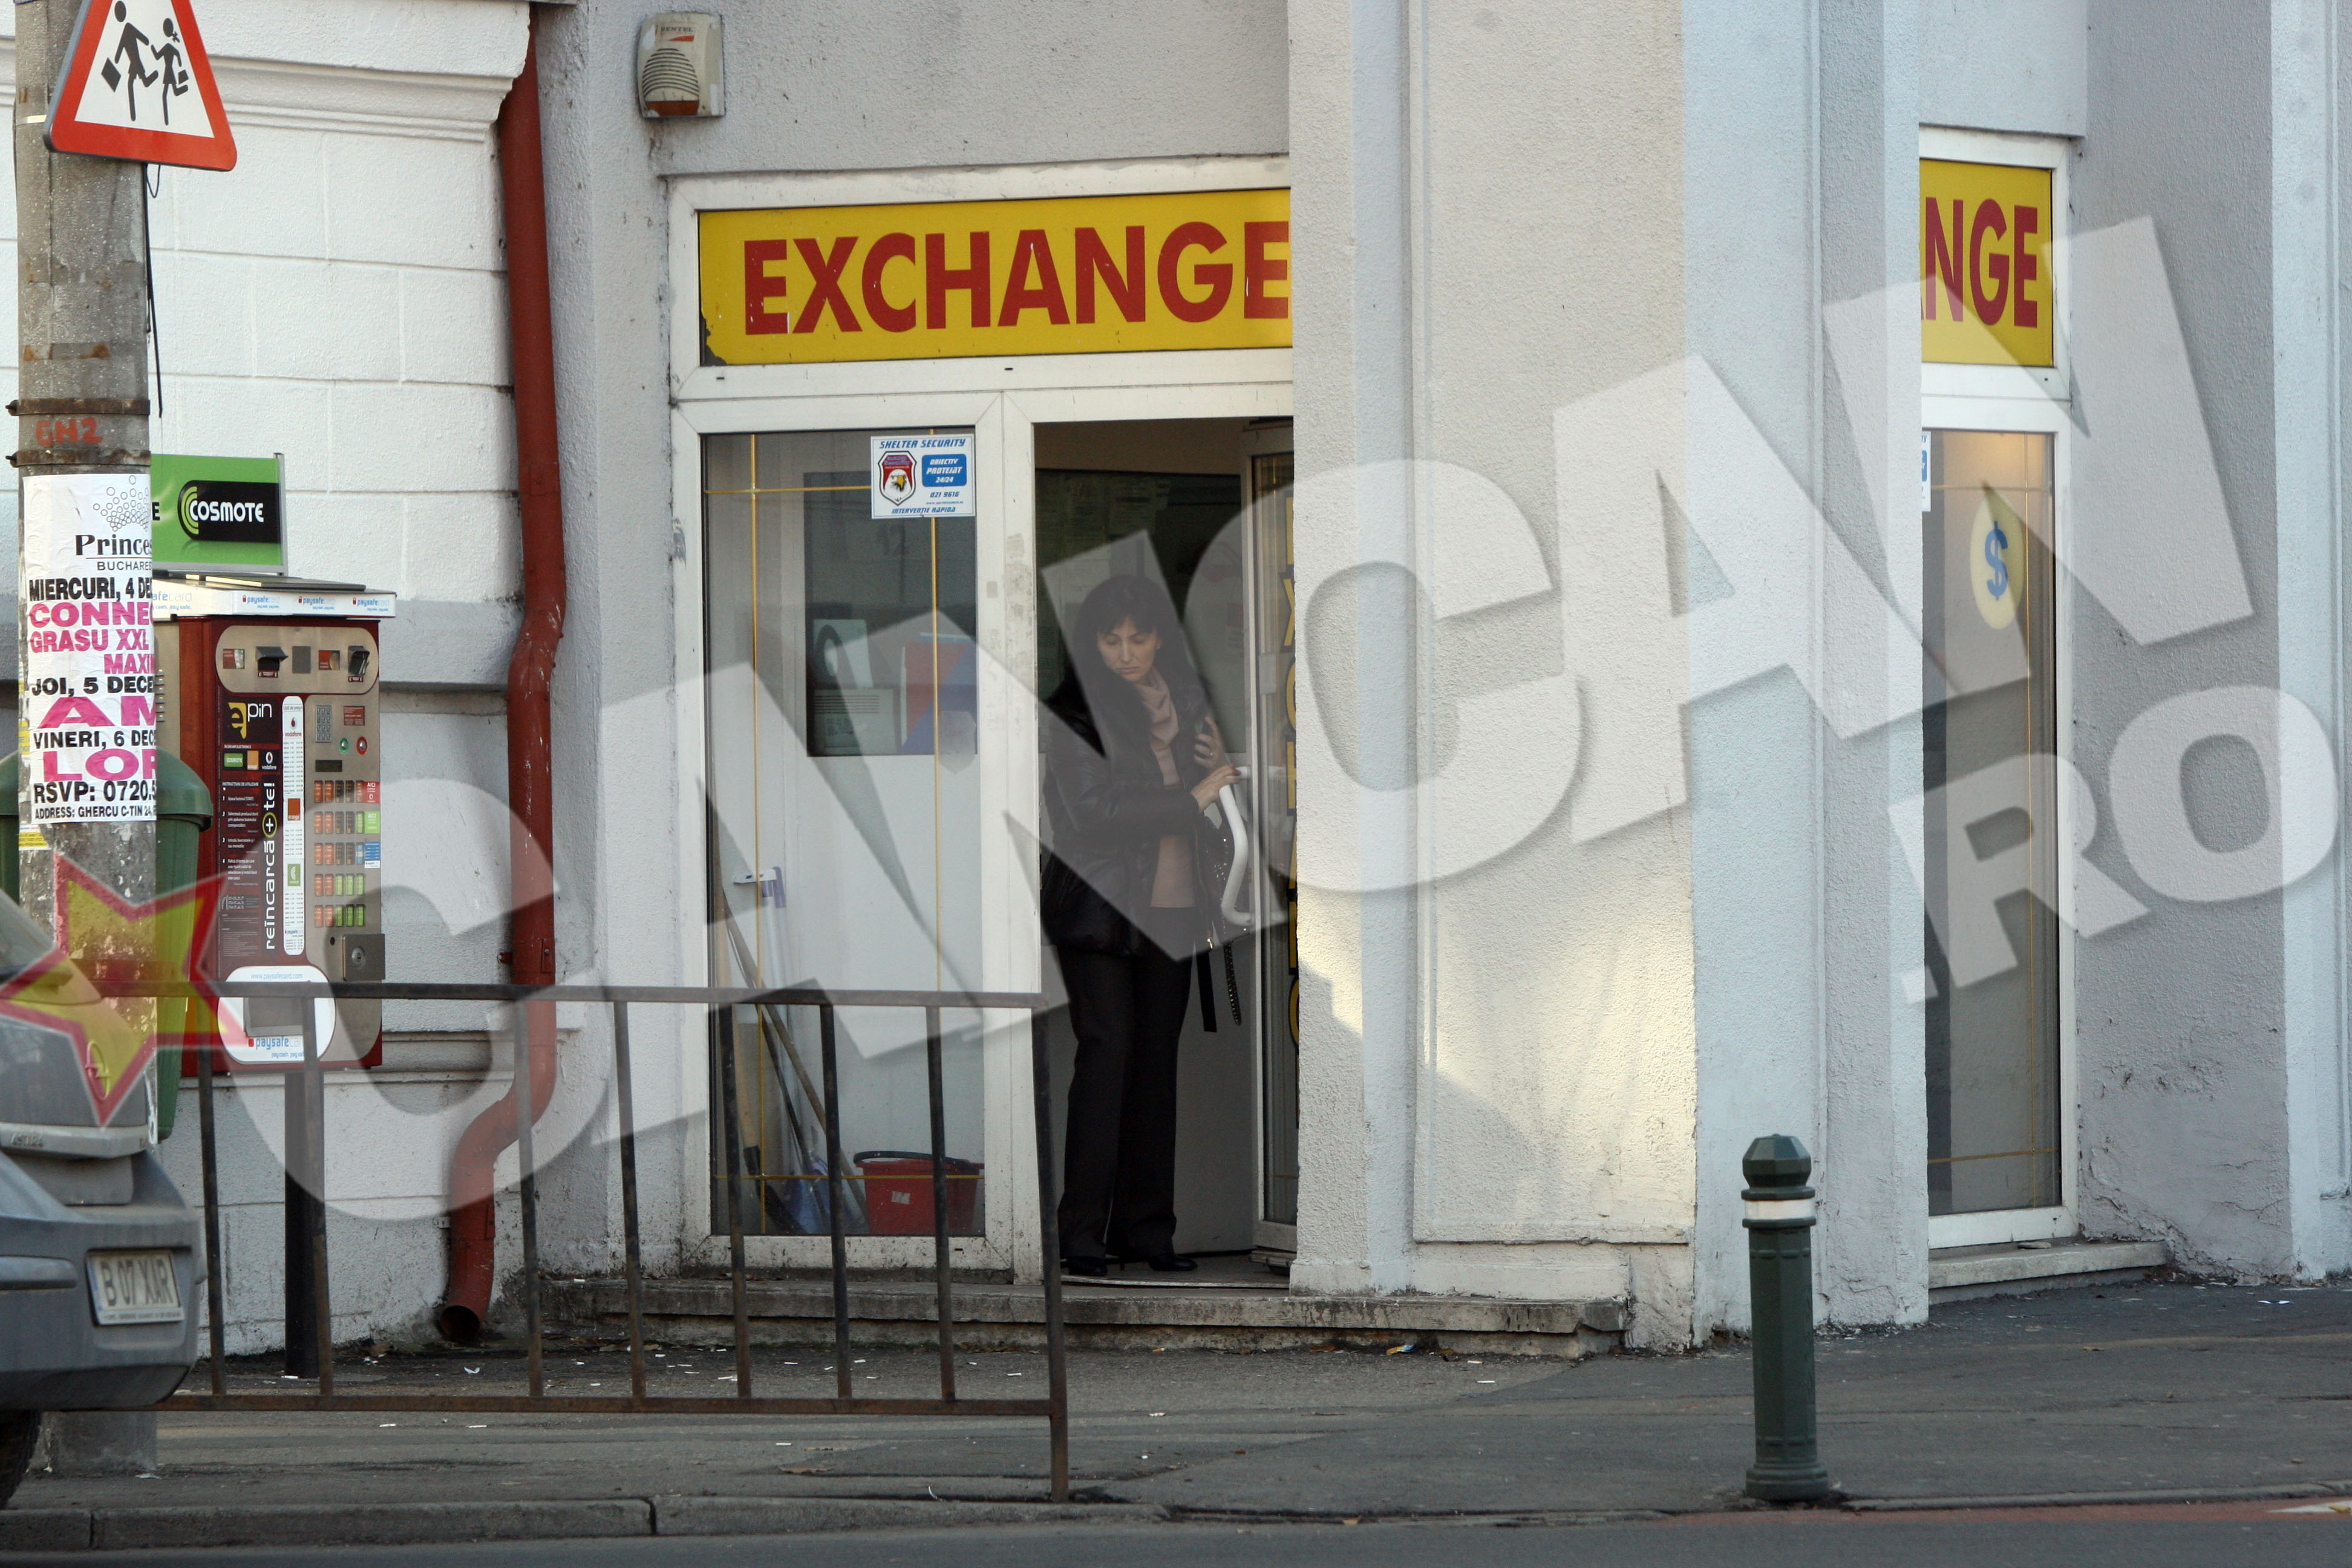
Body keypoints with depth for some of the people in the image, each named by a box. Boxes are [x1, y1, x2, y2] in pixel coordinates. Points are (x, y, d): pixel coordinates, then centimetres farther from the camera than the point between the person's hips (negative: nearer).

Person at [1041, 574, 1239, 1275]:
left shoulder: (1186, 703, 12)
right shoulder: (1076, 713, -7)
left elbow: (1216, 798, 20)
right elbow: (1092, 814, -16)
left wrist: (1217, 766, -3)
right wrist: (1193, 801, -14)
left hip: (1171, 911, 6)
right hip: (1099, 908, -6)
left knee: (1157, 1059, 4)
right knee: (1108, 1050, -12)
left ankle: (1145, 1227, 8)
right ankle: (1082, 1232, -11)